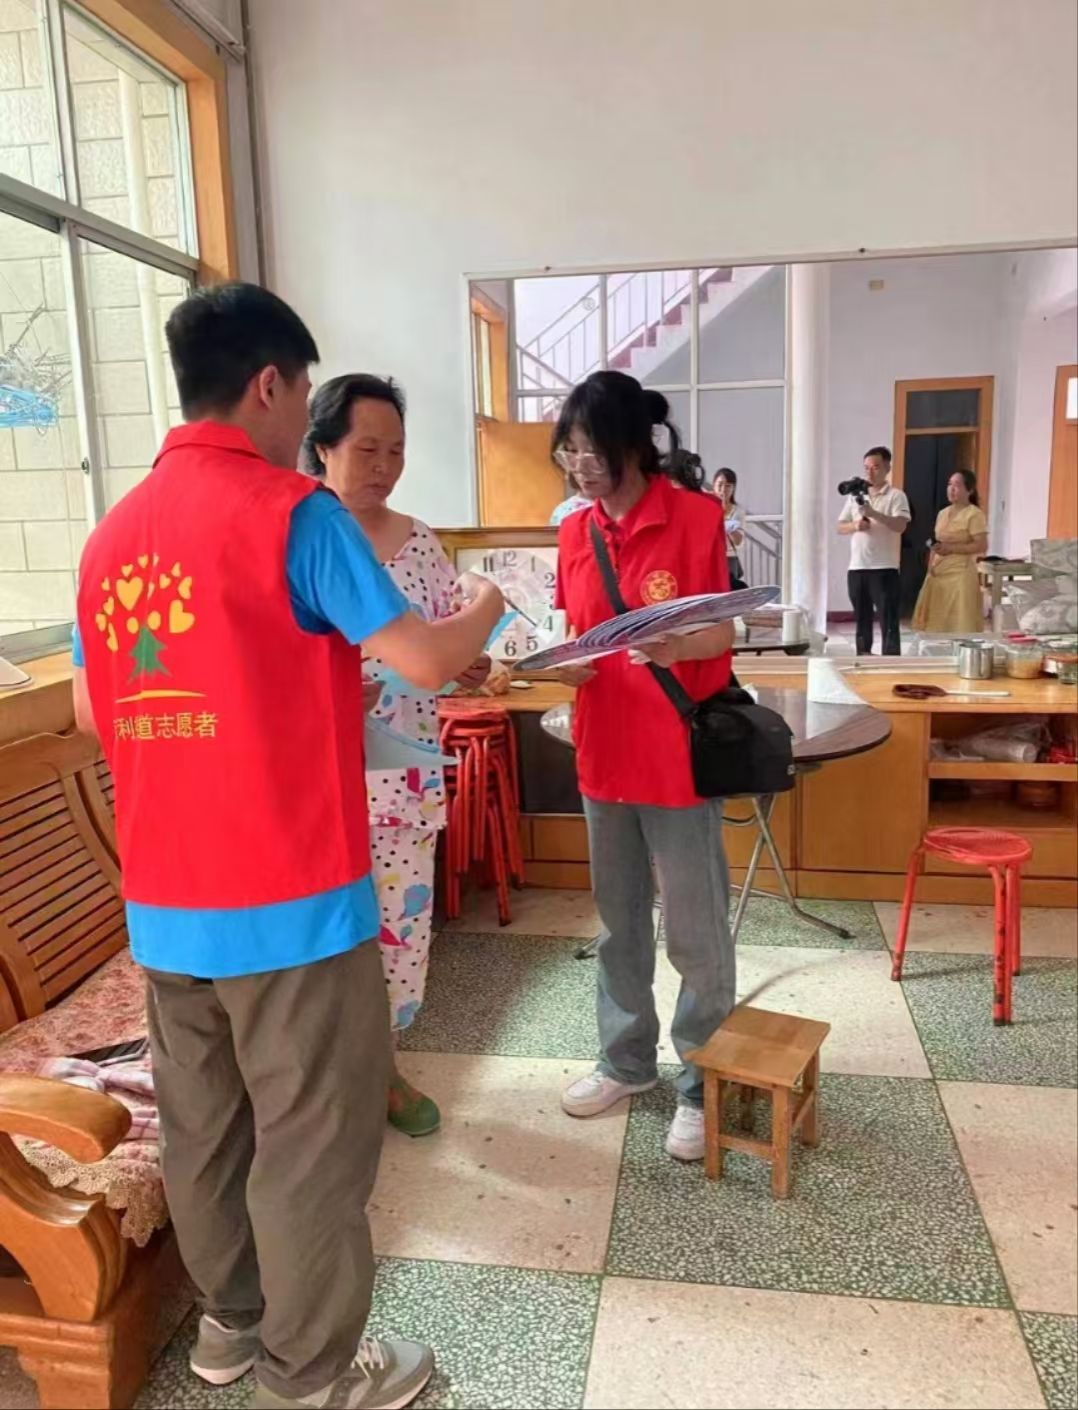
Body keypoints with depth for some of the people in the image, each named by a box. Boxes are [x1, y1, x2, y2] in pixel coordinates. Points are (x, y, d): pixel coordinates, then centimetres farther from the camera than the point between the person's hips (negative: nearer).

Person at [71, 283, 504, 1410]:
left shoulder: (113, 532, 7)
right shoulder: (291, 511, -14)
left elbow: (92, 712, 13)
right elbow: (426, 663, -14)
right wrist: (486, 606, 8)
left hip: (163, 902, 7)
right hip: (287, 899, -7)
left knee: (202, 1123, 21)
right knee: (311, 1140, 10)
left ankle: (231, 1318, 41)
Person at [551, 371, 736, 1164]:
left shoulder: (697, 517, -10)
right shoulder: (575, 534, 6)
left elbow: (722, 635, -11)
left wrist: (672, 646, -31)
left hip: (682, 755, -5)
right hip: (604, 753, 6)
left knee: (696, 933, 6)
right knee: (619, 922, 17)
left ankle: (704, 1083, 24)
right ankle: (628, 1060, 35)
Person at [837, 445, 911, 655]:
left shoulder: (896, 496, -1)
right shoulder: (855, 497, 14)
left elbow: (900, 525, -15)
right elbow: (841, 527, 13)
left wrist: (874, 513, -26)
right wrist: (855, 525, -8)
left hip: (884, 569, -5)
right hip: (856, 568, 5)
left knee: (888, 621, -5)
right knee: (862, 619, 12)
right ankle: (863, 658, 20)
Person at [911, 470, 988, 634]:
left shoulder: (974, 514, -6)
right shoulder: (942, 513, 16)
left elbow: (982, 547, -13)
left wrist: (951, 548, -18)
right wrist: (930, 569, 8)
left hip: (960, 574, -7)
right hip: (938, 574, 7)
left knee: (960, 625, -8)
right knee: (936, 623, 4)